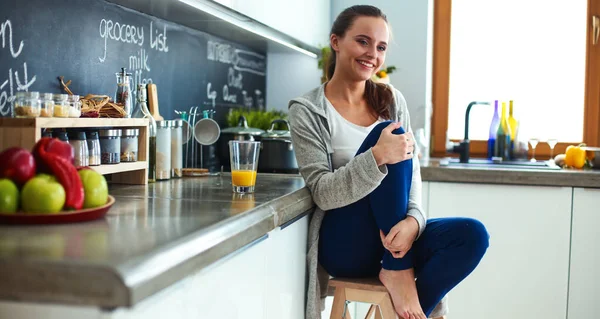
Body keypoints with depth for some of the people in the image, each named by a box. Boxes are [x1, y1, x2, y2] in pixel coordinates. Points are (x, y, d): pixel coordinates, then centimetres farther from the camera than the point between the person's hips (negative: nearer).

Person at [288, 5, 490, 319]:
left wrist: (412, 220, -20)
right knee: (388, 132, -24)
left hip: (391, 235, 5)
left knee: (472, 234, -22)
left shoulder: (392, 100, 8)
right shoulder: (307, 111, -6)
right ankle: (397, 271, -19)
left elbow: (411, 170, 2)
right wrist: (377, 158, -31)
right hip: (343, 245, -4)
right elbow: (322, 193, -14)